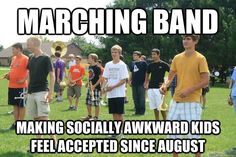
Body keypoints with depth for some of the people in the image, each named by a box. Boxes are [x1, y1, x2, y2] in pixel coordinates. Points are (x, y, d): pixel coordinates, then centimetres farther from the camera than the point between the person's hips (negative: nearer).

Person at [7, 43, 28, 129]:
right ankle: (15, 123, 20)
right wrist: (8, 75, 5)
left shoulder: (25, 59, -11)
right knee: (15, 105, 13)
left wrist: (24, 80, -19)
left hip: (21, 86, -7)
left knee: (21, 105, 1)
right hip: (11, 86, 8)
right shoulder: (13, 58, 13)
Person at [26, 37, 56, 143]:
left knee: (44, 118, -12)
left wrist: (50, 93, -16)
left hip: (42, 92, -7)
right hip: (31, 92, 7)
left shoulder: (45, 58, -9)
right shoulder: (31, 58, 11)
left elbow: (52, 75, -10)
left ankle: (54, 140, -6)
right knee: (36, 118, 8)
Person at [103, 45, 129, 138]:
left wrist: (113, 87, -17)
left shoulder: (122, 65, -6)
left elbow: (123, 80, -9)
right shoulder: (108, 65, 8)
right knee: (114, 113, 9)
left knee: (119, 113, 0)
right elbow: (105, 78, 9)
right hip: (110, 94, 4)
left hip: (119, 93, -4)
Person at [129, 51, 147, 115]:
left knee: (141, 98, -1)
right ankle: (137, 111, 18)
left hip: (141, 83, -6)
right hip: (134, 83, 6)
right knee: (135, 98, 9)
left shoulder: (143, 63, -4)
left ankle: (142, 111, 6)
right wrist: (129, 81, 11)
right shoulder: (132, 63, 12)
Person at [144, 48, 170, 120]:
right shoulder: (150, 65, 10)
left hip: (159, 88, -5)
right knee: (154, 107, 8)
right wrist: (146, 83, 11)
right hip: (151, 88, 5)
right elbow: (147, 74, 23)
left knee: (161, 106, -8)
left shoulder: (163, 64, -4)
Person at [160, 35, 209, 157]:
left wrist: (189, 90, -19)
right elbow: (170, 77, 13)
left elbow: (205, 81, -9)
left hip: (192, 102, -6)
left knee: (193, 133, -3)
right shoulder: (177, 58, 10)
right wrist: (164, 86, -9)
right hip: (176, 100, 6)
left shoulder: (200, 58, -6)